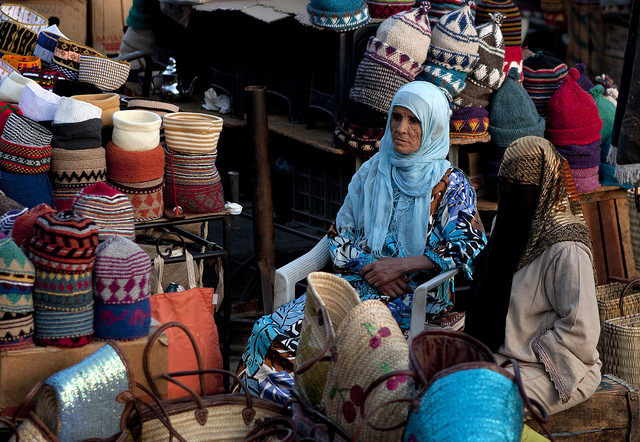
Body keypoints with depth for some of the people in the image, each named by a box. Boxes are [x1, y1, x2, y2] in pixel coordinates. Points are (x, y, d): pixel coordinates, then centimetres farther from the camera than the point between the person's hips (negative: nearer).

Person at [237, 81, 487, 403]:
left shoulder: (451, 185, 1)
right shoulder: (371, 173, 13)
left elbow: (471, 248, -9)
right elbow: (339, 236, 14)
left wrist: (401, 266, -14)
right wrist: (371, 266, -7)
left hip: (415, 297, -5)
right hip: (359, 279, 5)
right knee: (269, 330, -19)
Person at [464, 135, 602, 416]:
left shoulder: (566, 249, -18)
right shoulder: (506, 223, 9)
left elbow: (580, 332, -19)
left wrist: (522, 355, -14)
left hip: (553, 369, -8)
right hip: (497, 355, 8)